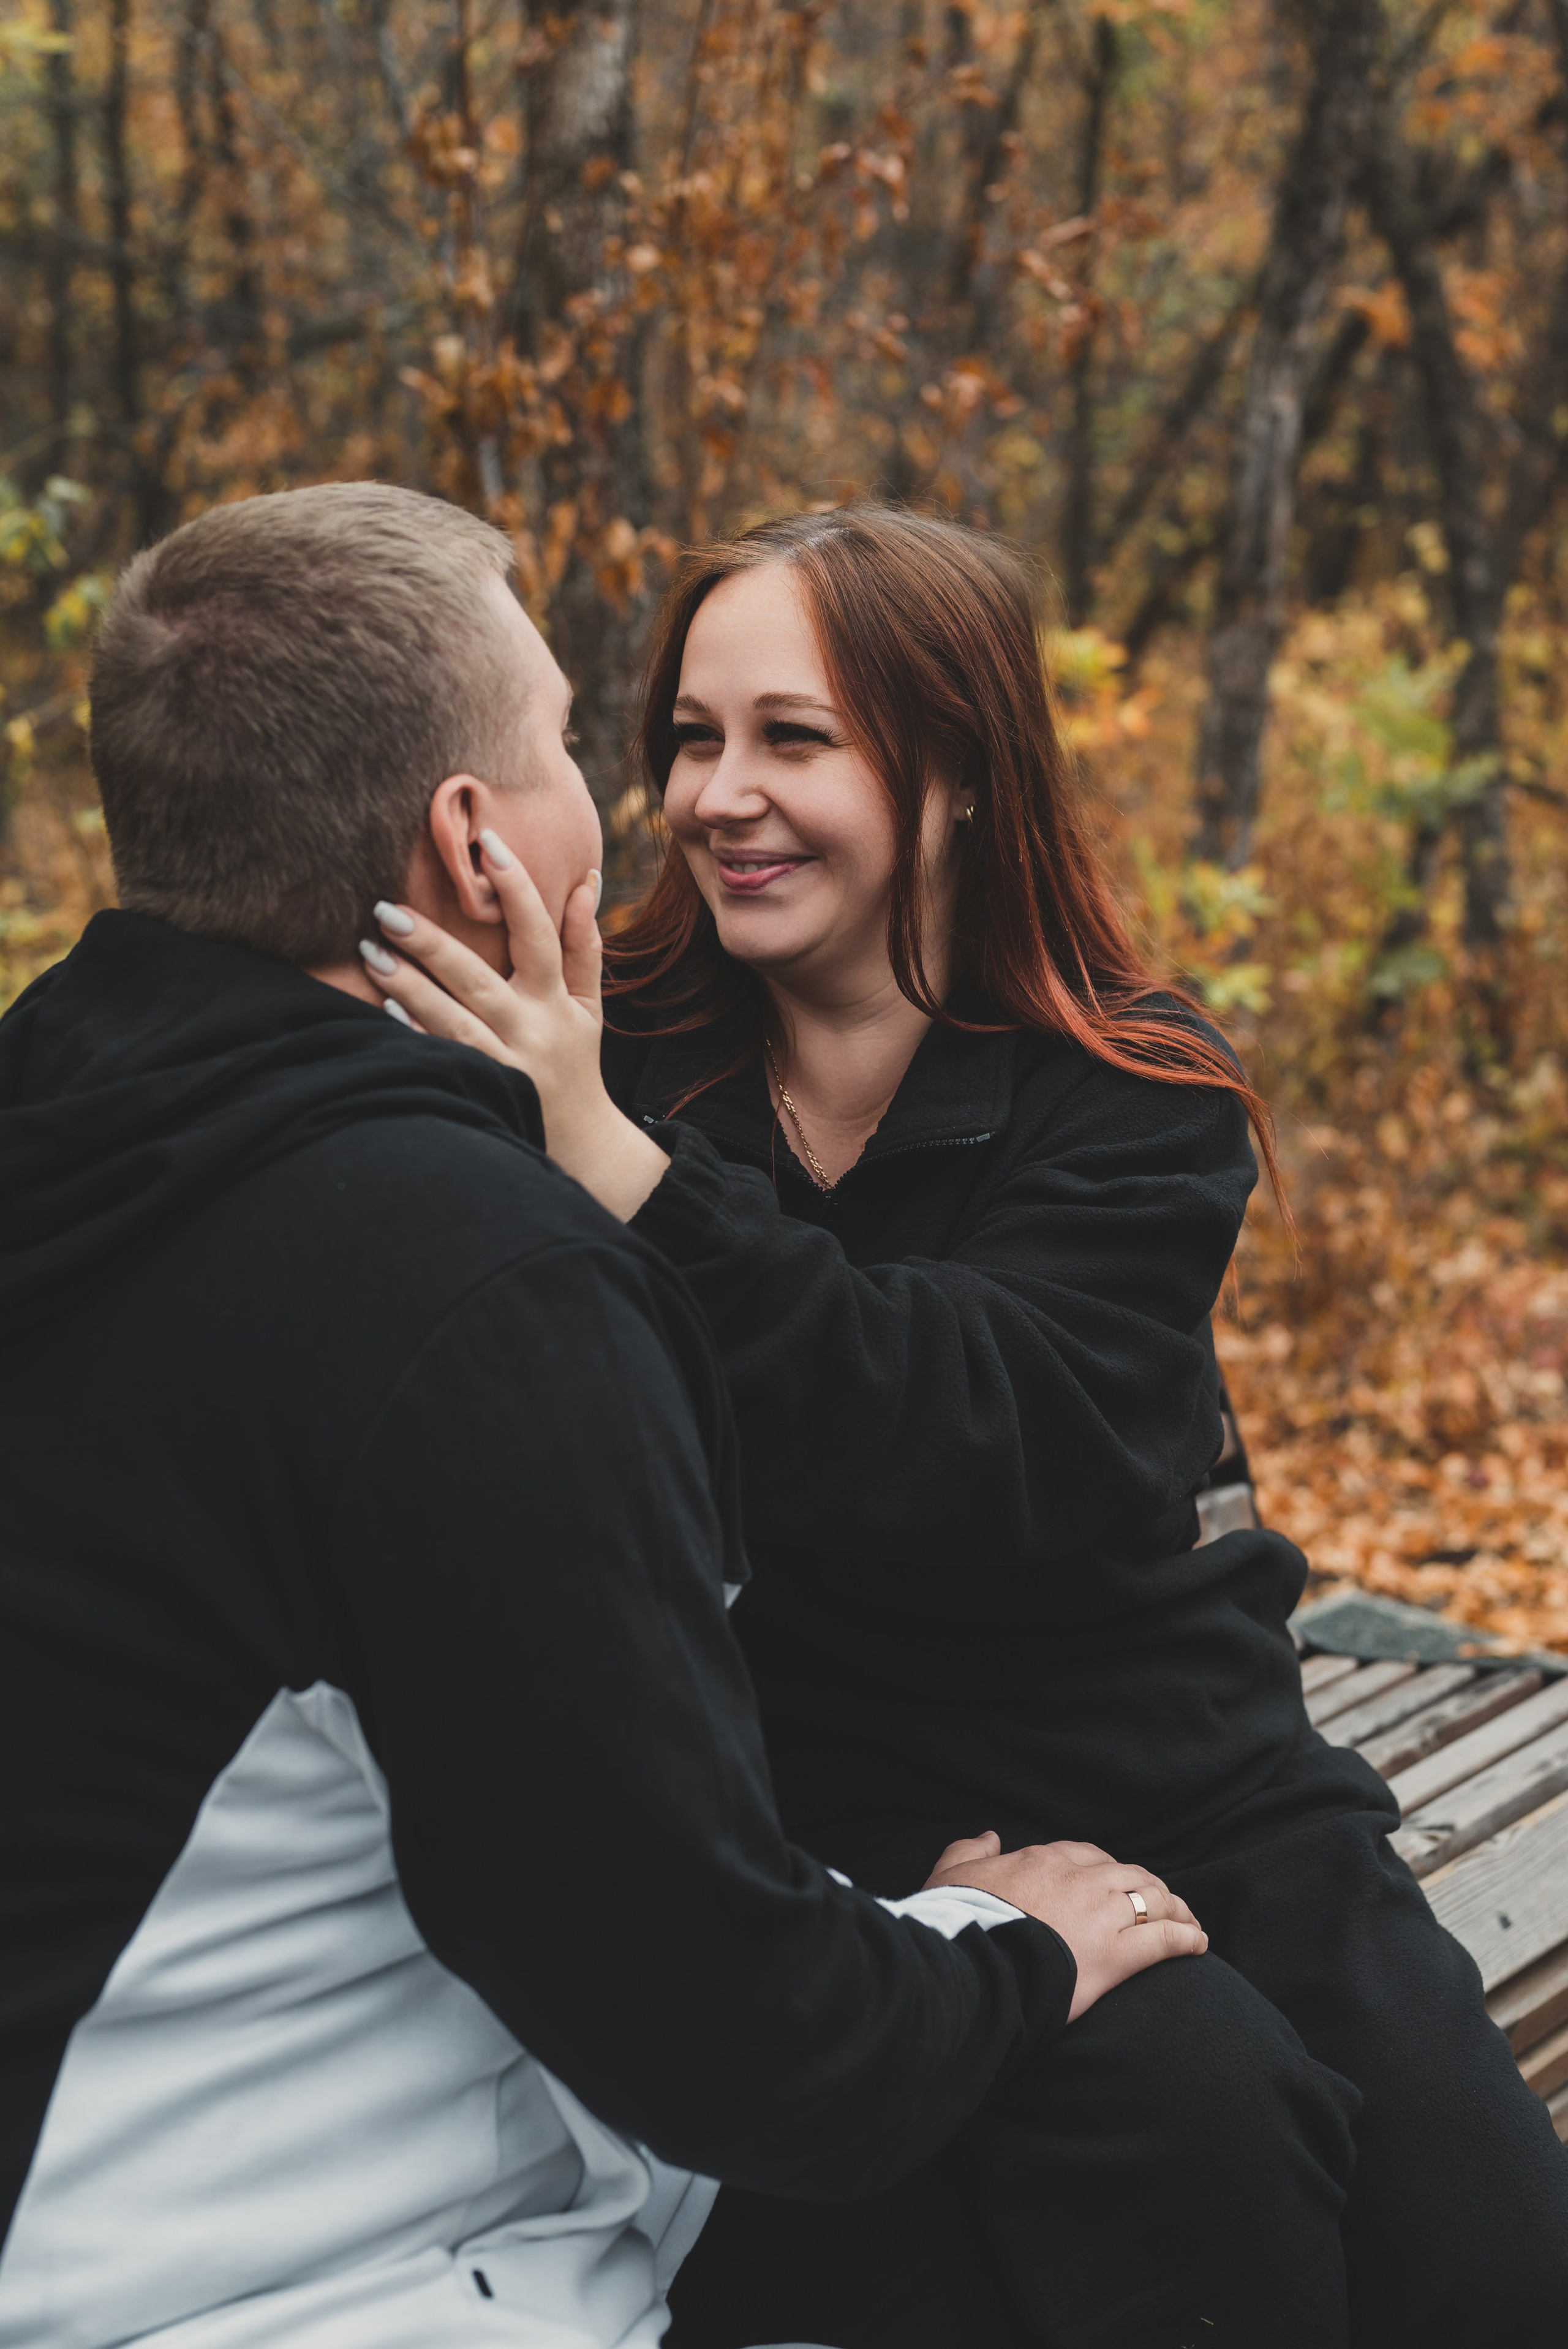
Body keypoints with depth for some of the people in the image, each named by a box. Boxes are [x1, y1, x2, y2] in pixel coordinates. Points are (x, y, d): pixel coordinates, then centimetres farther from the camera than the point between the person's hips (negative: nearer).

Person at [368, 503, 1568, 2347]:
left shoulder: (1132, 1097, -3)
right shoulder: (624, 1060, -2)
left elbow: (1010, 1455, -23)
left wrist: (624, 1170, -33)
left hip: (1182, 1781, 2)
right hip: (842, 1819, -1)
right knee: (1200, 2123, -27)